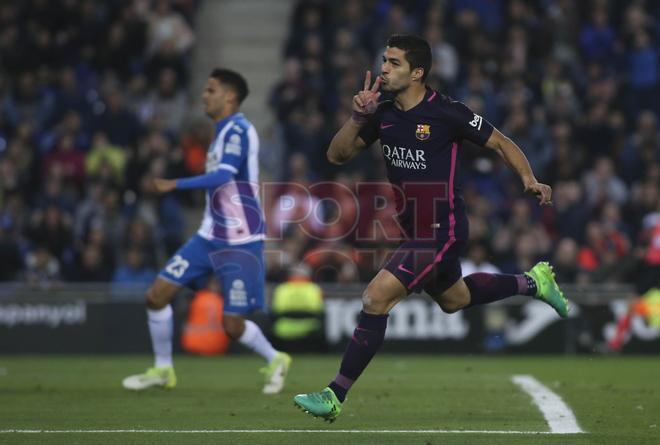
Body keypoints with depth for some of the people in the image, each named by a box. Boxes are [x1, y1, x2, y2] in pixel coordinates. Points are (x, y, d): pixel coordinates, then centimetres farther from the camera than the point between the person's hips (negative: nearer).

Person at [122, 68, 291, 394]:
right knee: (157, 295, -1)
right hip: (210, 236, 9)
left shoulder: (238, 130, -14)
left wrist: (174, 184, -30)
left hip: (240, 242, -9)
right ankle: (162, 370, 13)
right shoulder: (223, 132, 14)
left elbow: (223, 176, -28)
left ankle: (275, 362, 22)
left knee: (232, 325, -7)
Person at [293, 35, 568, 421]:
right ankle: (533, 282, 51)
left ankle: (335, 396, -16)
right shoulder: (383, 114, 0)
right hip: (416, 229, 9)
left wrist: (530, 180, -21)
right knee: (454, 299, 30)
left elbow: (500, 142, -7)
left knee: (376, 298, -19)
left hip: (442, 231, -9)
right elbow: (338, 155, 2)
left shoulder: (447, 113, -17)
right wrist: (357, 119, -15)